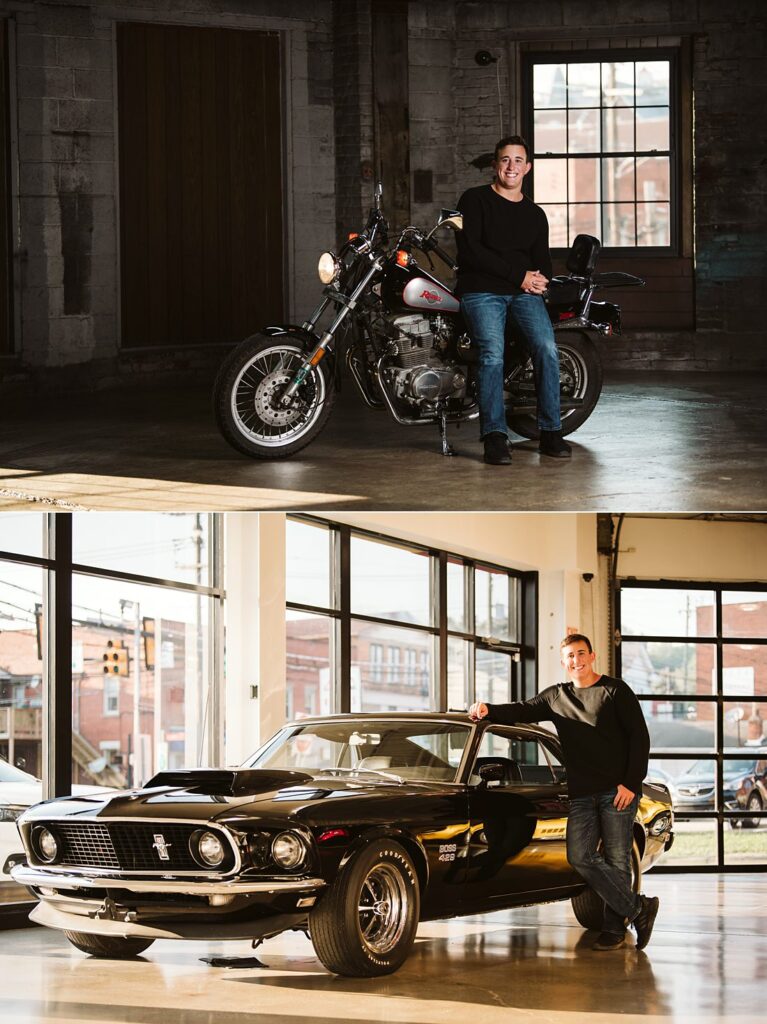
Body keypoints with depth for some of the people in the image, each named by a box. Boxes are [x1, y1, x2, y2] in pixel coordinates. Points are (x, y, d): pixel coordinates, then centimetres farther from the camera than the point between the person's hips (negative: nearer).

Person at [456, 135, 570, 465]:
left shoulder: (535, 214, 21)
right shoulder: (475, 200, 5)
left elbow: (542, 261, 19)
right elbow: (470, 251, -7)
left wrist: (539, 280, -8)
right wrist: (518, 274, -12)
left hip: (524, 292, 4)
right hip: (481, 291, -4)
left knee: (547, 348, -21)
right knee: (493, 354, -27)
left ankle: (550, 433, -17)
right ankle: (495, 437, -27)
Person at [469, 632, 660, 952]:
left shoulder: (616, 691, 3)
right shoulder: (556, 697, 17)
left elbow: (639, 737, -1)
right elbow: (522, 710, 15)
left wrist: (631, 783, -9)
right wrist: (488, 710, -6)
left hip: (617, 791, -4)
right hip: (581, 794, 4)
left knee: (616, 860, -4)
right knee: (580, 858, -10)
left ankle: (615, 927, 5)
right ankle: (638, 908, -4)